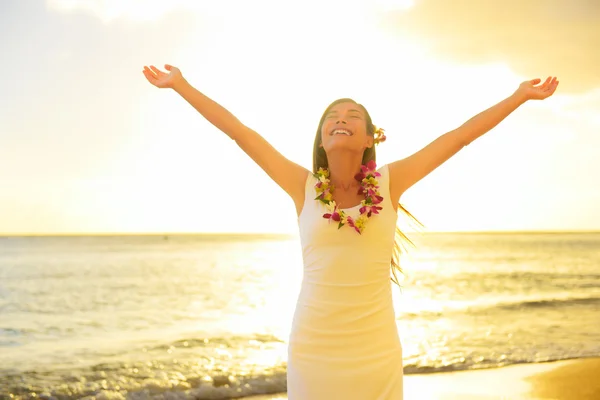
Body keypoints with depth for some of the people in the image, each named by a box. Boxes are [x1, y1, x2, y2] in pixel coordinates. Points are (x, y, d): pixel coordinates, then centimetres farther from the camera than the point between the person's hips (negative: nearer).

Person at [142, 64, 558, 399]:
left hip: (376, 351, 0)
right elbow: (239, 132, 4)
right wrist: (181, 85, 9)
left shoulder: (390, 183, 1)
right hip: (313, 350, 0)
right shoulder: (304, 186, 1)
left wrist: (520, 96, 10)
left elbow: (459, 136, 5)